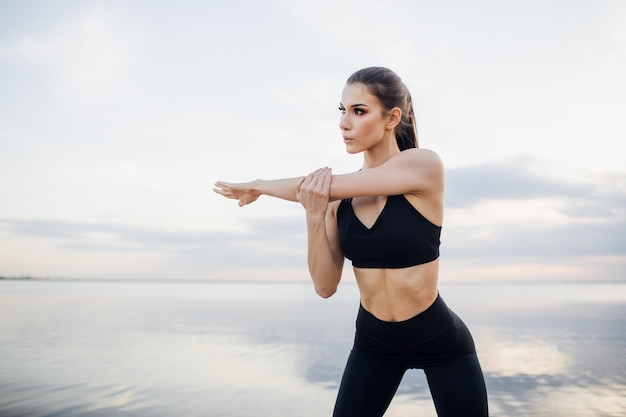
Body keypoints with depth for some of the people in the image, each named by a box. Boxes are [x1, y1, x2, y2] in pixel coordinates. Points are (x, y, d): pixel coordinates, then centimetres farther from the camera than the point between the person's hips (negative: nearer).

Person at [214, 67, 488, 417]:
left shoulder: (425, 165, -19)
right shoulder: (340, 195, -6)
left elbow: (322, 186, -24)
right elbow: (326, 286, -10)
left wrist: (259, 185, -8)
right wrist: (314, 218, -25)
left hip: (442, 342, -3)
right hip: (373, 341, 4)